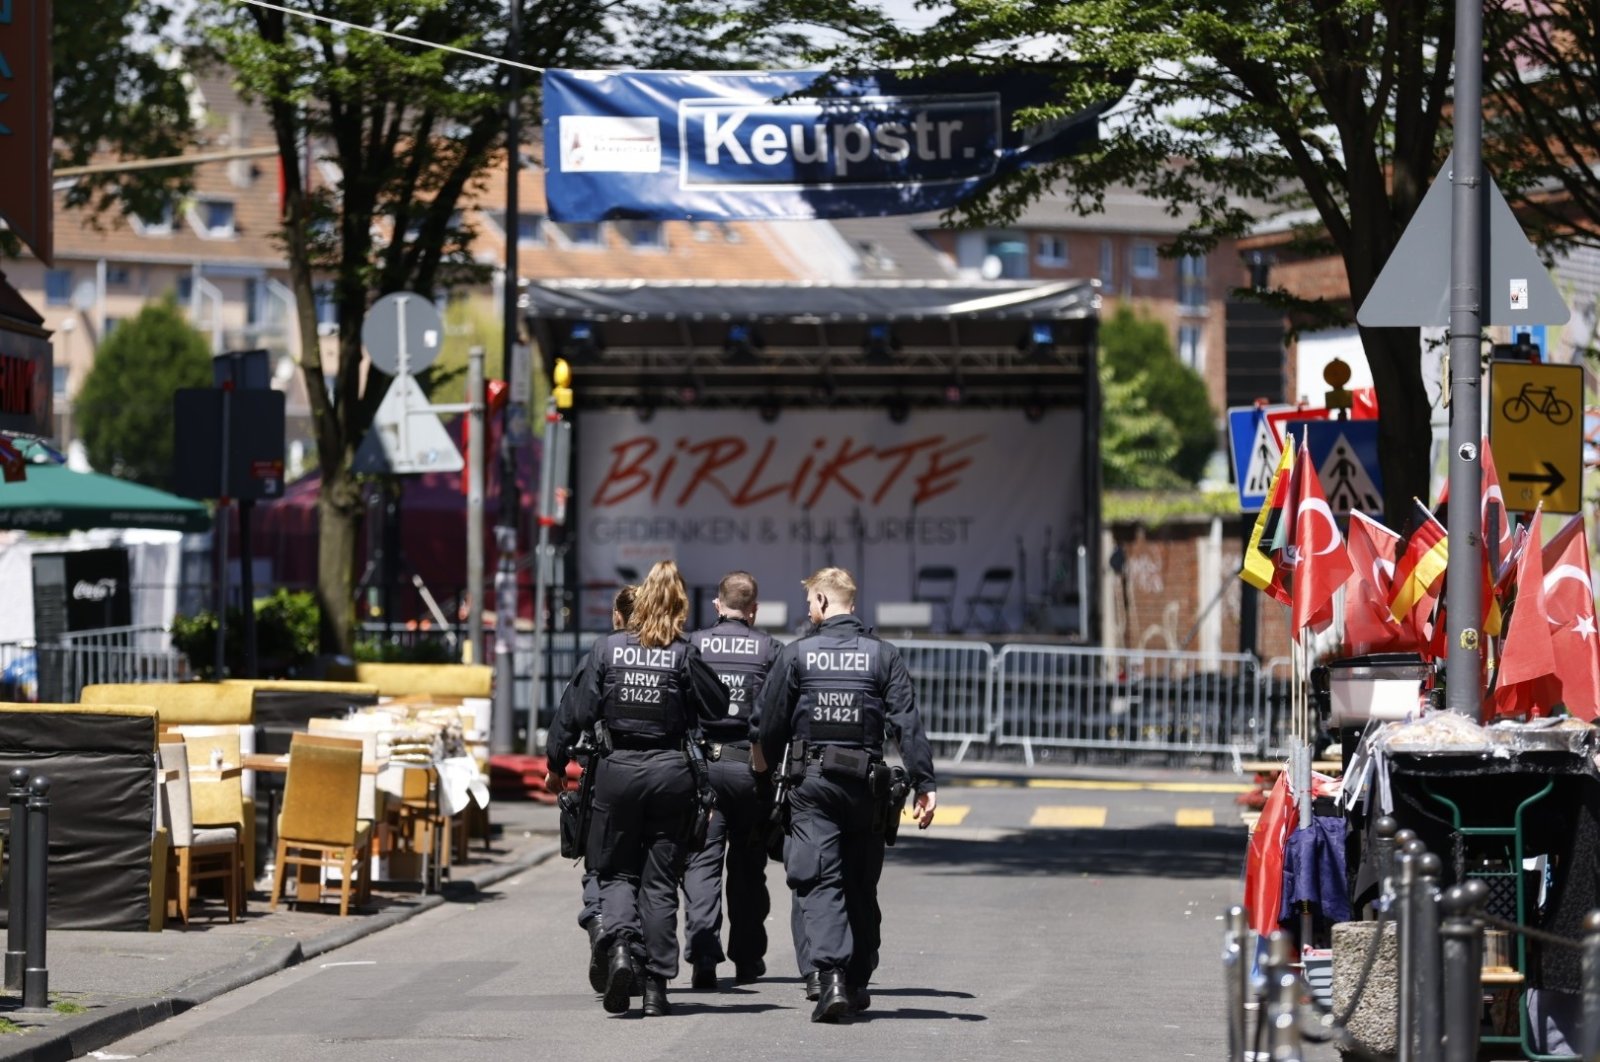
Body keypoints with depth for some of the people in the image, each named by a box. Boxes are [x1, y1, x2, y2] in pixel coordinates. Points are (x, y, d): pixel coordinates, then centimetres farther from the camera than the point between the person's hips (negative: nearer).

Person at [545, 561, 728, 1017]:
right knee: (660, 880, 7)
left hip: (617, 770, 0)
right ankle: (656, 986, 6)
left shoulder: (609, 649, -3)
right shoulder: (685, 655, -6)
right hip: (671, 771, 0)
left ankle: (620, 945, -15)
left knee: (615, 871, 12)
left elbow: (577, 710, -2)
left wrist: (556, 764, 8)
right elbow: (719, 710, -4)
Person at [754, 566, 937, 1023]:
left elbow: (769, 727, 1)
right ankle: (857, 982, 22)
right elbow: (908, 725, -4)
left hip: (811, 781, -2)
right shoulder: (883, 655, 2)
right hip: (865, 783, 2)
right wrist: (925, 784, -5)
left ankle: (831, 977, -24)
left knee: (820, 882, -6)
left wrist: (771, 776, 16)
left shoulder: (796, 654, -1)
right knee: (861, 886, 14)